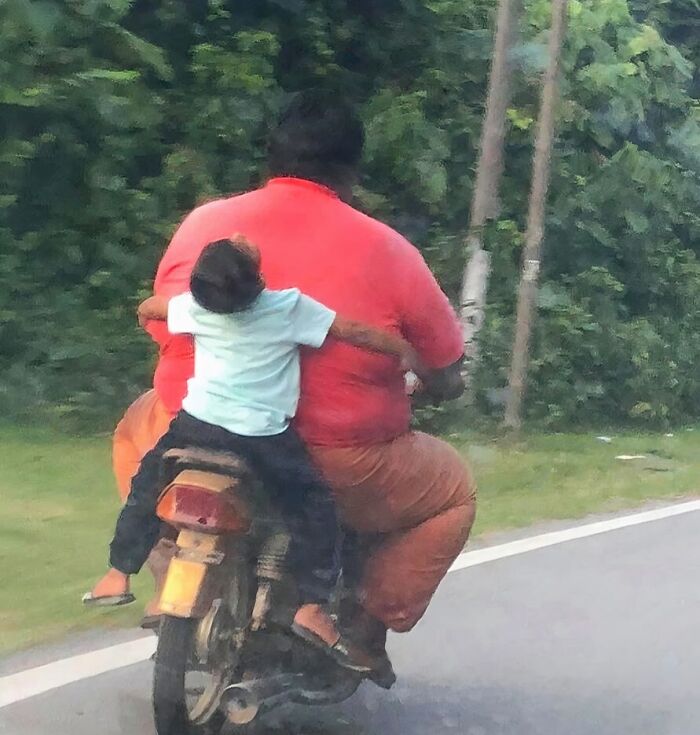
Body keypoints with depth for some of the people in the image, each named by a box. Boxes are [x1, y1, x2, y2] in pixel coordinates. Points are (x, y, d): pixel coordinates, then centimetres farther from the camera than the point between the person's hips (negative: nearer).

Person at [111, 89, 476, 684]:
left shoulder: (202, 224, 3)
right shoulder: (387, 251, -5)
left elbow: (164, 332, 14)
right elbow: (446, 382, 1)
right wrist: (437, 384, 25)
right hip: (333, 470, -2)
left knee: (139, 427, 36)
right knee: (453, 488, 24)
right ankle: (367, 621, 14)